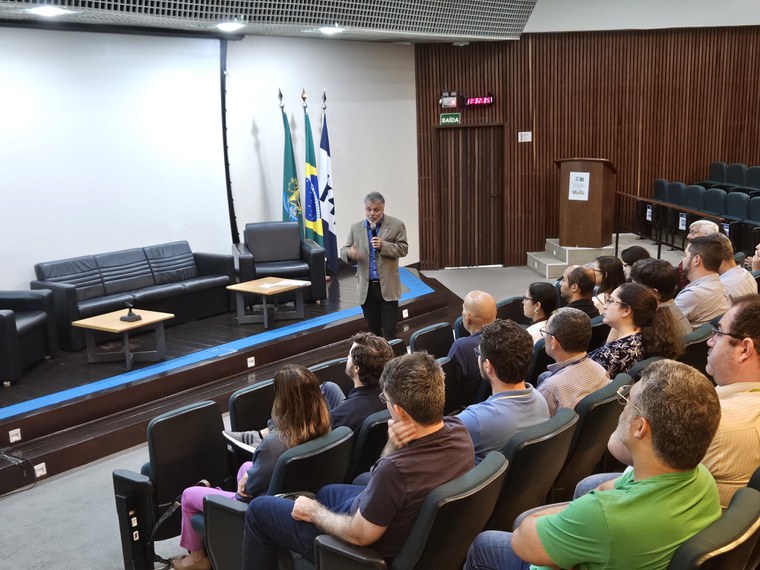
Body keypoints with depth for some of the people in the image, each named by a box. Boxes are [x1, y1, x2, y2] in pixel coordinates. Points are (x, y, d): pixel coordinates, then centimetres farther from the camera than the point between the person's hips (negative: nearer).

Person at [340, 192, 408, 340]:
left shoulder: (396, 225, -1)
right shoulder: (356, 228, 8)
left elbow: (403, 249, -4)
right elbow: (343, 251, 8)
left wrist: (383, 245, -21)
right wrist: (349, 252, -17)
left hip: (387, 287, -3)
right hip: (366, 287, 3)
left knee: (390, 331, -4)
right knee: (373, 330, 11)